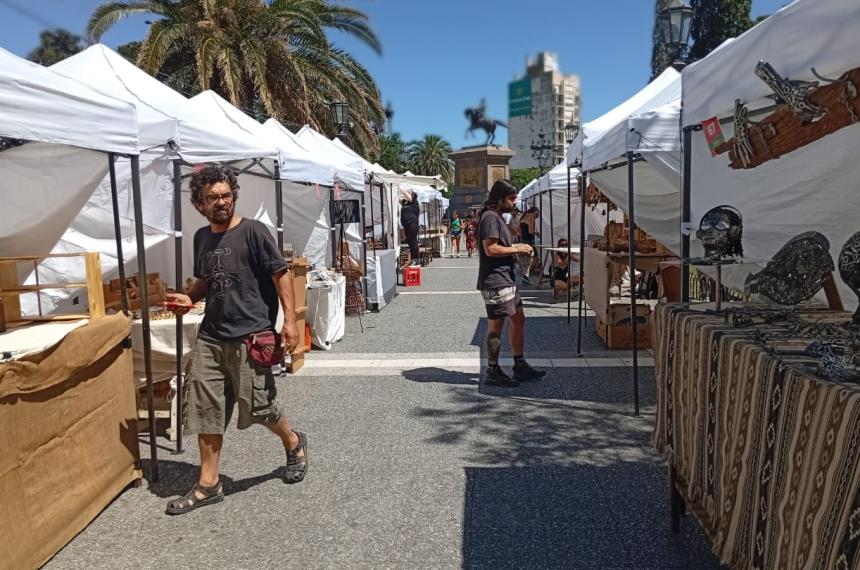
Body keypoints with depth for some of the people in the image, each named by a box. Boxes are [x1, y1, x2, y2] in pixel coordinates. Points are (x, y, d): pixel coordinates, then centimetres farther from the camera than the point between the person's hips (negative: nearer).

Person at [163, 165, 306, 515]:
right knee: (206, 411, 7)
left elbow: (281, 275, -8)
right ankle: (208, 485, 19)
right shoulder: (202, 237, 12)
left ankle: (294, 443, 32)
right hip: (210, 337, 6)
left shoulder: (253, 231, -7)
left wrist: (289, 320, -16)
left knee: (257, 407, 2)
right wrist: (189, 297, 4)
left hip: (251, 336, -6)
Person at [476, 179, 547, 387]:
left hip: (506, 280, 11)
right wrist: (516, 249, -13)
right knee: (496, 325, -2)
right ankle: (493, 372, 9)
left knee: (518, 320, 14)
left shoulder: (497, 217, 19)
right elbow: (490, 249, -23)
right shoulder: (490, 217, -14)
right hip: (495, 282, -11)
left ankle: (520, 366, 23)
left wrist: (515, 247, 11)